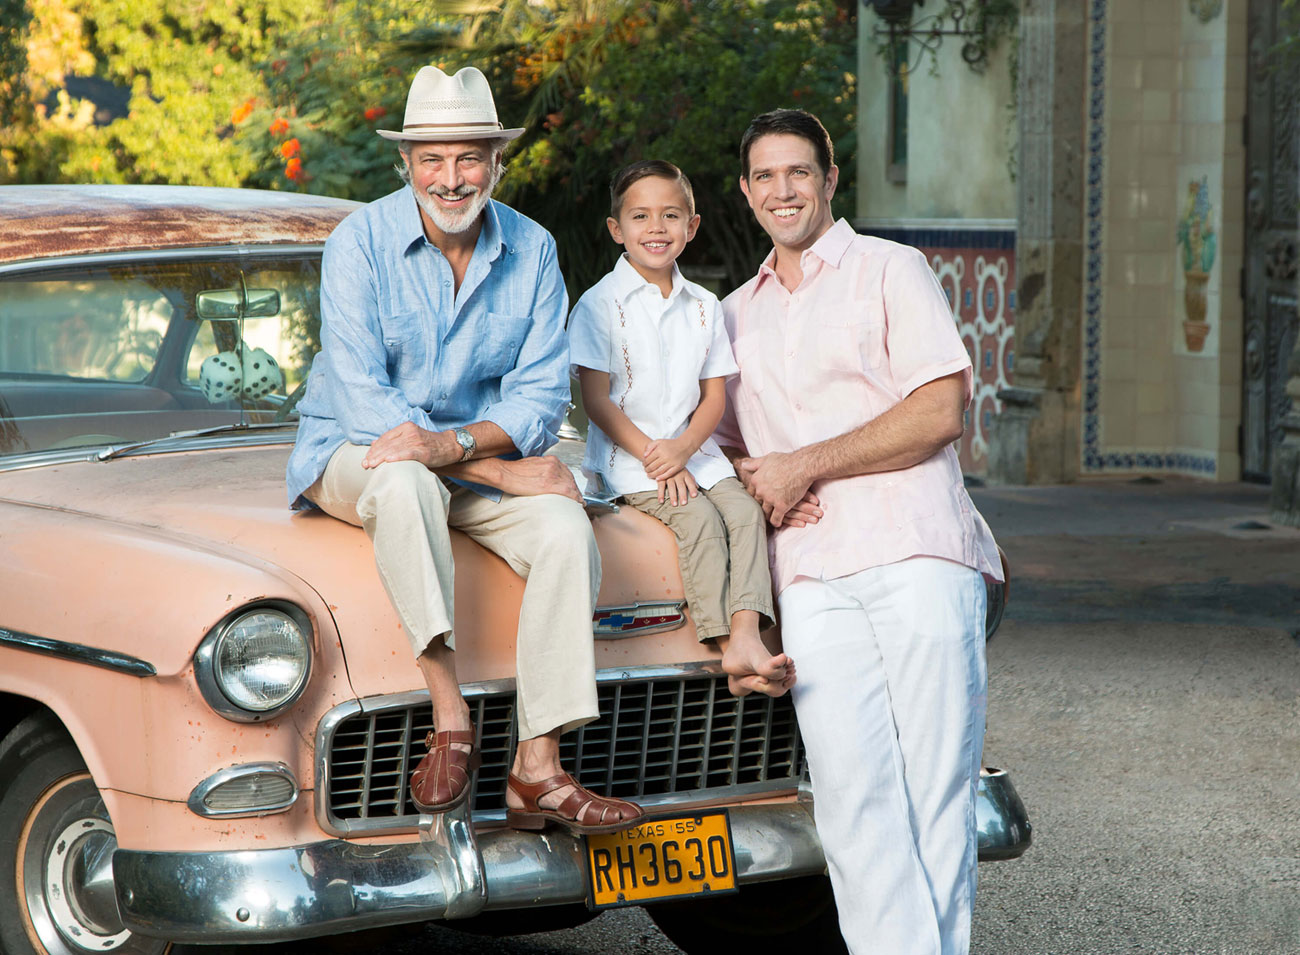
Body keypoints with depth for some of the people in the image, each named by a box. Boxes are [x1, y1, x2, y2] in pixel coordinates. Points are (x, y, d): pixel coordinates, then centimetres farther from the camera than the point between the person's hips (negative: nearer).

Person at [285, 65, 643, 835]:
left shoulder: (532, 252, -1)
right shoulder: (360, 243, -13)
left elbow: (541, 394, -6)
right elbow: (363, 402, -19)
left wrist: (453, 443, -28)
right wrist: (502, 471, -24)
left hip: (481, 454, 4)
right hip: (353, 454, -3)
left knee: (568, 530, -25)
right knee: (404, 483, -39)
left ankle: (538, 772, -26)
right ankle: (451, 720, -36)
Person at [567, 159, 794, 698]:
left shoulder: (703, 307, 12)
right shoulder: (600, 304, -3)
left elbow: (714, 395, 9)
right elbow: (596, 400, -7)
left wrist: (683, 448, -11)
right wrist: (652, 456, -15)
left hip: (693, 454, 5)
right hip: (626, 460, -5)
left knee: (746, 511, -20)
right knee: (699, 519, -26)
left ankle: (746, 637, -32)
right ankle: (728, 649, -31)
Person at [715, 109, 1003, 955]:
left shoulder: (891, 270, 8)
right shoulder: (736, 315, 24)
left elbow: (942, 411, -3)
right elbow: (728, 443, 29)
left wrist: (804, 466, -6)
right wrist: (759, 486, 5)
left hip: (918, 555, -3)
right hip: (810, 574, 3)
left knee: (936, 777, -6)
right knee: (850, 786, -9)